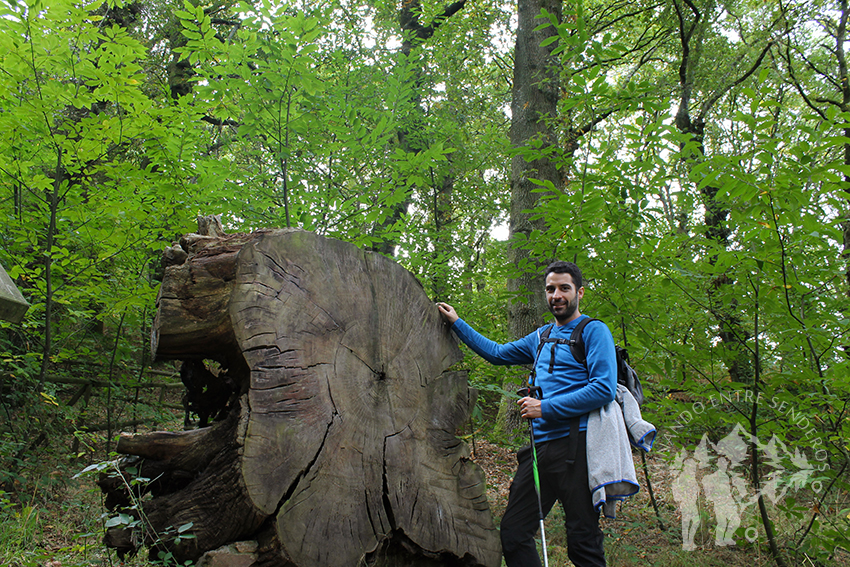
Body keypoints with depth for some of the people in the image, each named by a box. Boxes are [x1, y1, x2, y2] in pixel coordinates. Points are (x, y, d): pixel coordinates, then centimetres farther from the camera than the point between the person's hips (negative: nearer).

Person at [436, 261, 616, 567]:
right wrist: (457, 323, 31)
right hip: (541, 446, 7)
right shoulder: (541, 336, 21)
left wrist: (545, 407, -13)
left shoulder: (593, 331, -1)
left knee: (582, 542, -4)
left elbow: (604, 389, -13)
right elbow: (497, 353, 33)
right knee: (512, 533, 6)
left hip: (575, 445, -7)